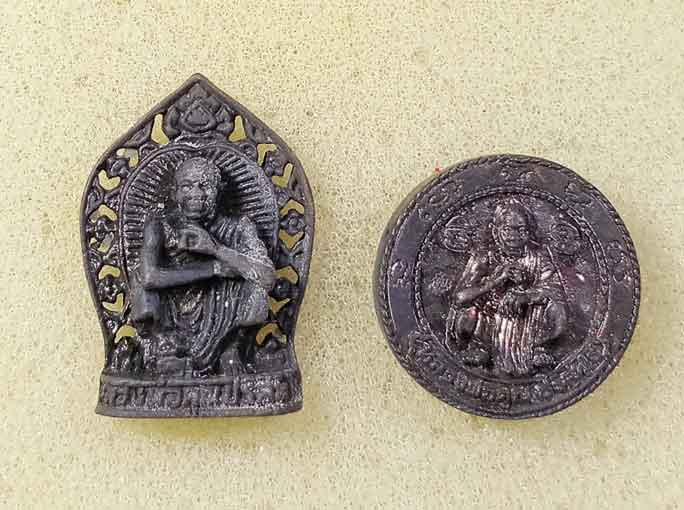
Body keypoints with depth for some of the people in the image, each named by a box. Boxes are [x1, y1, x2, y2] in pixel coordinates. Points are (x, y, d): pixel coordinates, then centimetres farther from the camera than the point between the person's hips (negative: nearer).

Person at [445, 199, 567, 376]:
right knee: (467, 314, -28)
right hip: (491, 328, 0)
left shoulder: (538, 257, 1)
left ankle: (536, 350, -1)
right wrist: (496, 280, -27)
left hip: (526, 328, 1)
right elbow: (460, 297, -16)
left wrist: (525, 296, -32)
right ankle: (479, 349, 3)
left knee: (554, 306, -24)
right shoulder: (485, 260, -4)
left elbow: (555, 289, -13)